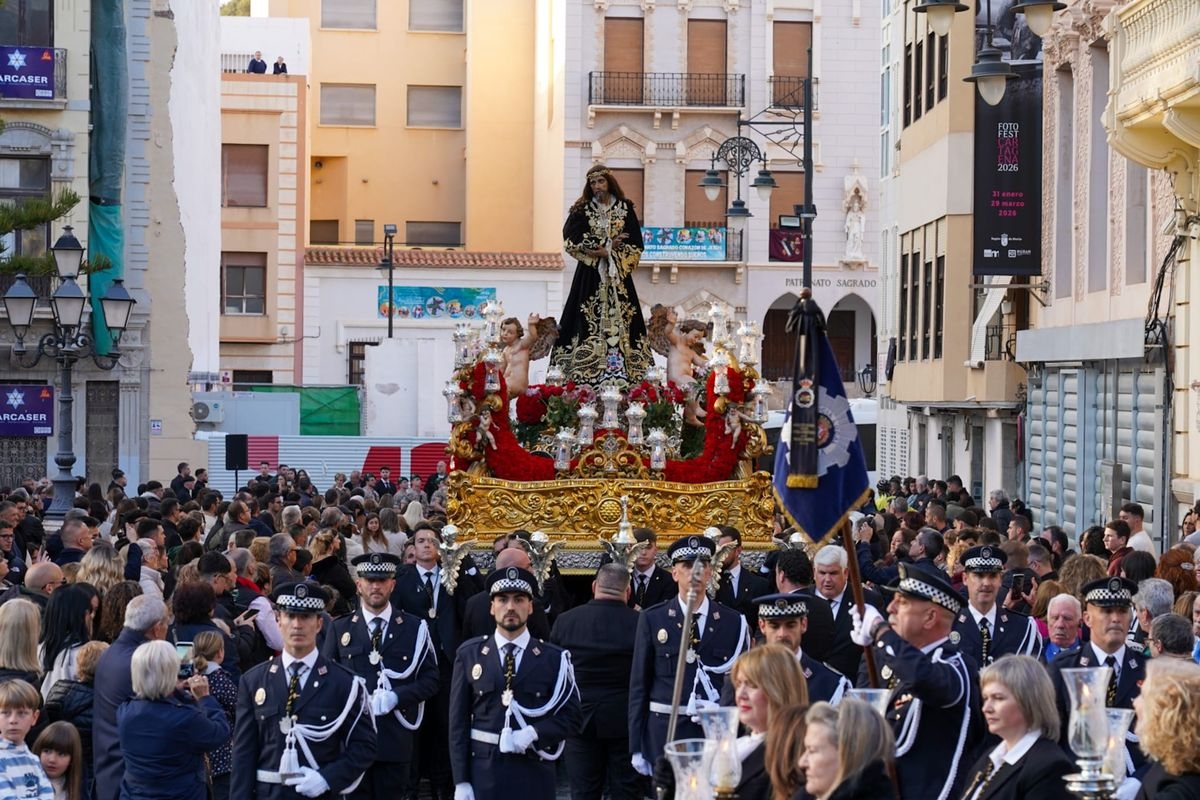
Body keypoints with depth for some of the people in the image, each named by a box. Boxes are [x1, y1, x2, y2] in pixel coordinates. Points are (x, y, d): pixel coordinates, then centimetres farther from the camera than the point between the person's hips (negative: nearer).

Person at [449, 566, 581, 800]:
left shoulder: (554, 658, 4)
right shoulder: (469, 654, 4)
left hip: (534, 774, 0)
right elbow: (459, 721, 3)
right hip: (483, 771, 0)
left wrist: (533, 734, -15)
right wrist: (461, 781, -3)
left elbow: (570, 717, 4)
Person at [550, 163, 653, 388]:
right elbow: (571, 239, -5)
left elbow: (635, 243, 4)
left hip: (618, 276, 1)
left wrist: (606, 251, -8)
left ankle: (620, 373, -7)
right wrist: (606, 247, -9)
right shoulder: (582, 210, 6)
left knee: (619, 320, -5)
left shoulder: (625, 208, 8)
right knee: (589, 322, -9)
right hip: (590, 275, -1)